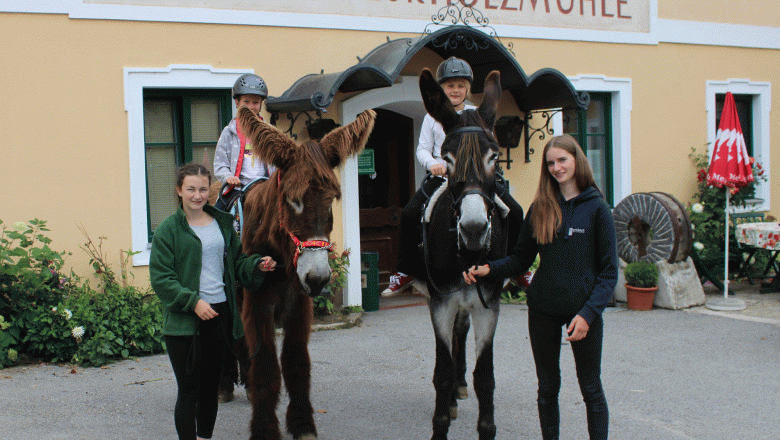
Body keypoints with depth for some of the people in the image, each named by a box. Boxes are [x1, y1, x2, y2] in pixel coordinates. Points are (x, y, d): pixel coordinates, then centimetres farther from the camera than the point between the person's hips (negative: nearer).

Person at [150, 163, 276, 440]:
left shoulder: (223, 223, 10)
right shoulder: (168, 230, -5)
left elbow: (237, 263, 16)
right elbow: (161, 278, -10)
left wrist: (258, 265, -4)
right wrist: (193, 302, -19)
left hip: (220, 314, 5)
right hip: (185, 320, -5)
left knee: (210, 386, 16)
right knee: (189, 390, -2)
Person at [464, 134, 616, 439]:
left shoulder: (596, 208, -6)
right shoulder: (540, 208, 3)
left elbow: (609, 271, -7)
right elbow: (521, 259, 8)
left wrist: (588, 313, -17)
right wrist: (489, 269, -10)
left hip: (582, 310, -3)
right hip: (543, 310, 3)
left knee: (591, 389, 7)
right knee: (547, 388, 13)